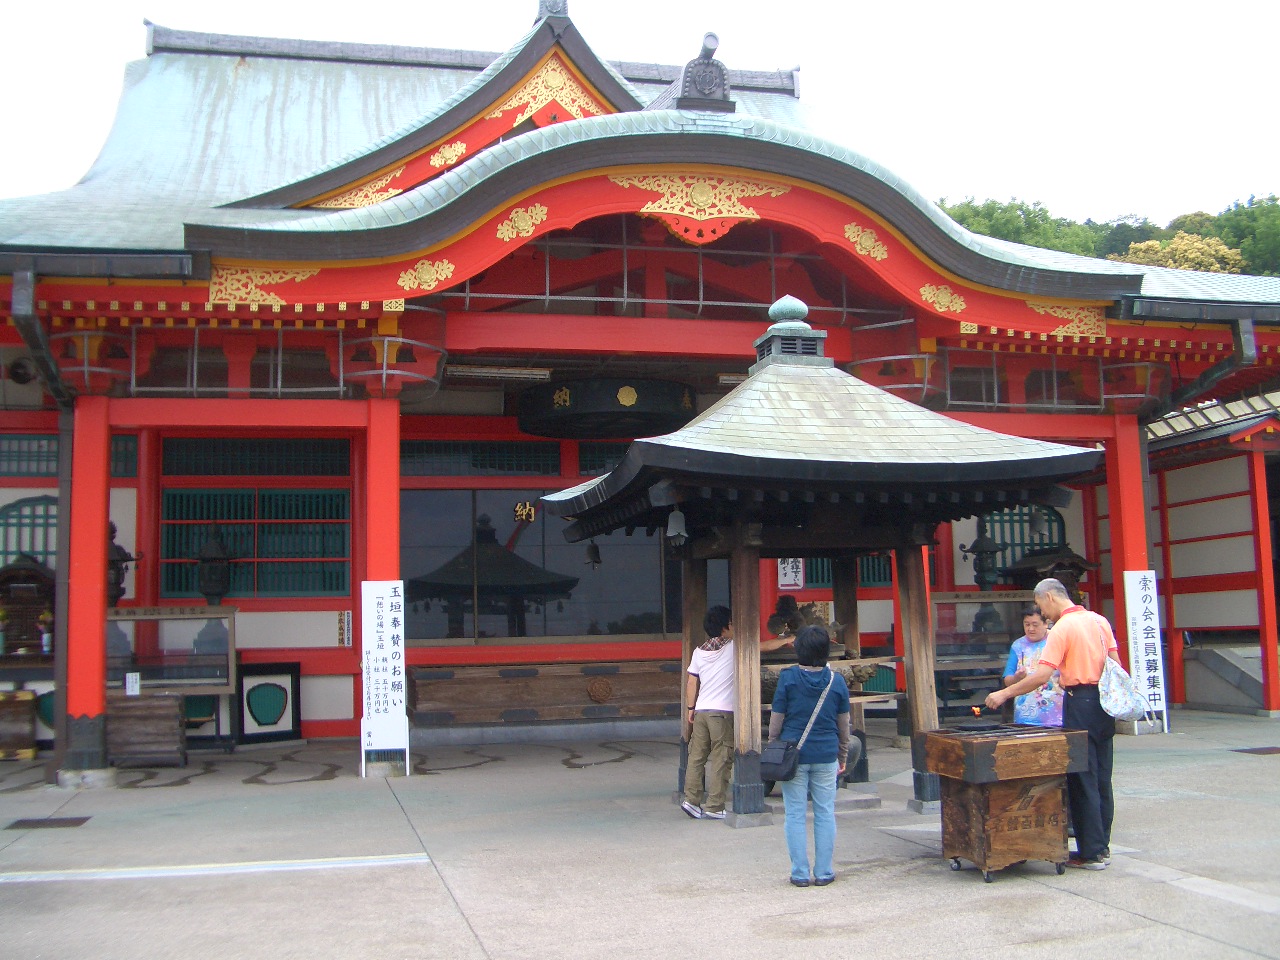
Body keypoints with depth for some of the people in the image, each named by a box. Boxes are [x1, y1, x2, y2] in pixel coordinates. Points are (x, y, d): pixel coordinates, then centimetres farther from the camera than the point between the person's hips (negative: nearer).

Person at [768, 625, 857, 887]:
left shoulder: (788, 678, -8)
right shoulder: (836, 680, -1)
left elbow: (776, 721, -5)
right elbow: (844, 724, 6)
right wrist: (843, 755, 18)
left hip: (794, 754, -2)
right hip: (826, 755, 2)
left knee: (795, 815, 5)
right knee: (825, 814, 9)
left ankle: (800, 873, 9)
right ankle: (824, 872, 13)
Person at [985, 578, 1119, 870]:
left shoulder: (1062, 628, -15)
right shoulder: (1100, 620, 9)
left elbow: (1041, 675, -20)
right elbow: (1116, 664, 13)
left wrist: (1004, 694, -15)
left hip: (1081, 702, -8)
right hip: (1104, 702, 8)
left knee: (1082, 779, -1)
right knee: (1102, 777, 13)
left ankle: (1092, 853, 2)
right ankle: (1102, 846, 19)